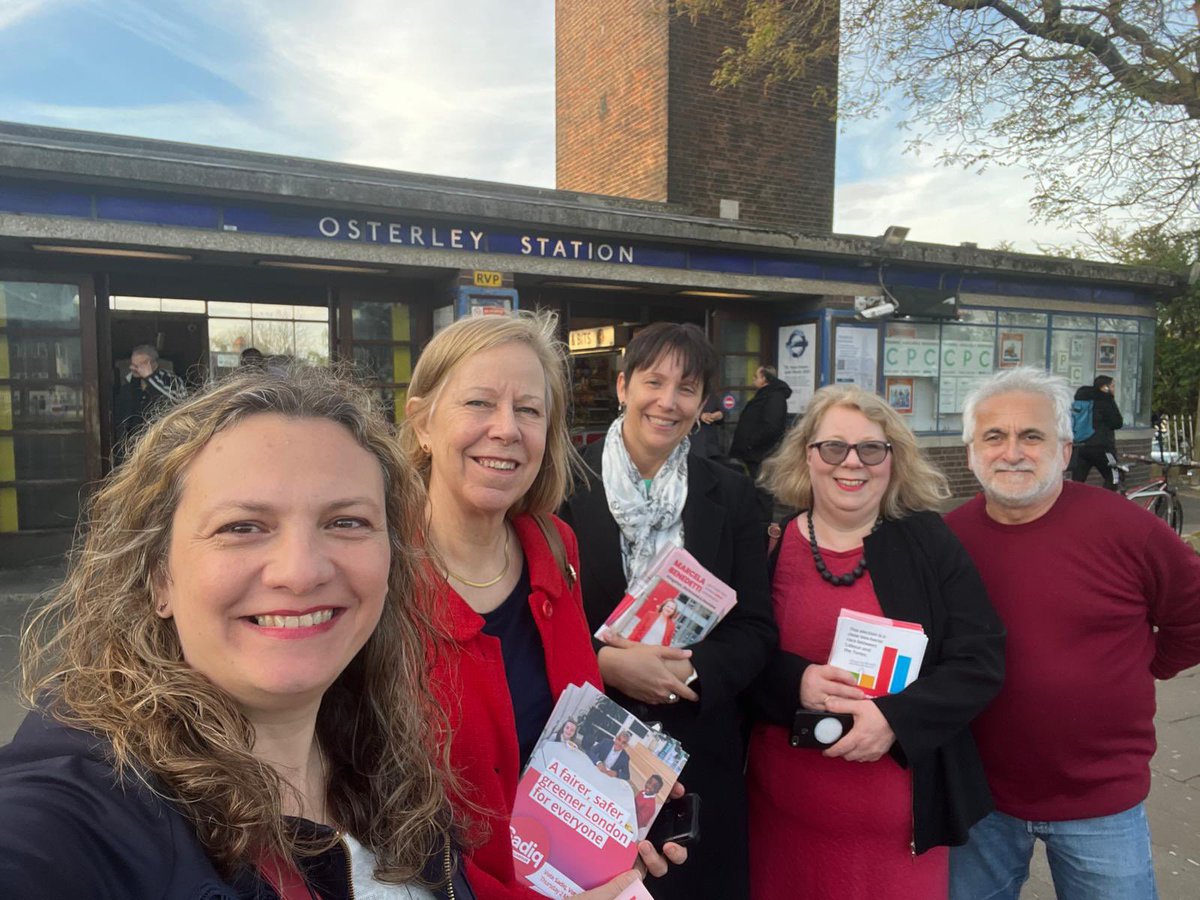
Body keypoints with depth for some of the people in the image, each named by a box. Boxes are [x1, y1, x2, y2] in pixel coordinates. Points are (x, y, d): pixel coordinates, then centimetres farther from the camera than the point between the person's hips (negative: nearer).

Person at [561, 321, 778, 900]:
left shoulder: (731, 496, 2)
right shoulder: (566, 484, -6)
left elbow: (756, 628, 2)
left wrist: (692, 668, -15)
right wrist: (605, 662, -20)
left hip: (700, 750, 2)